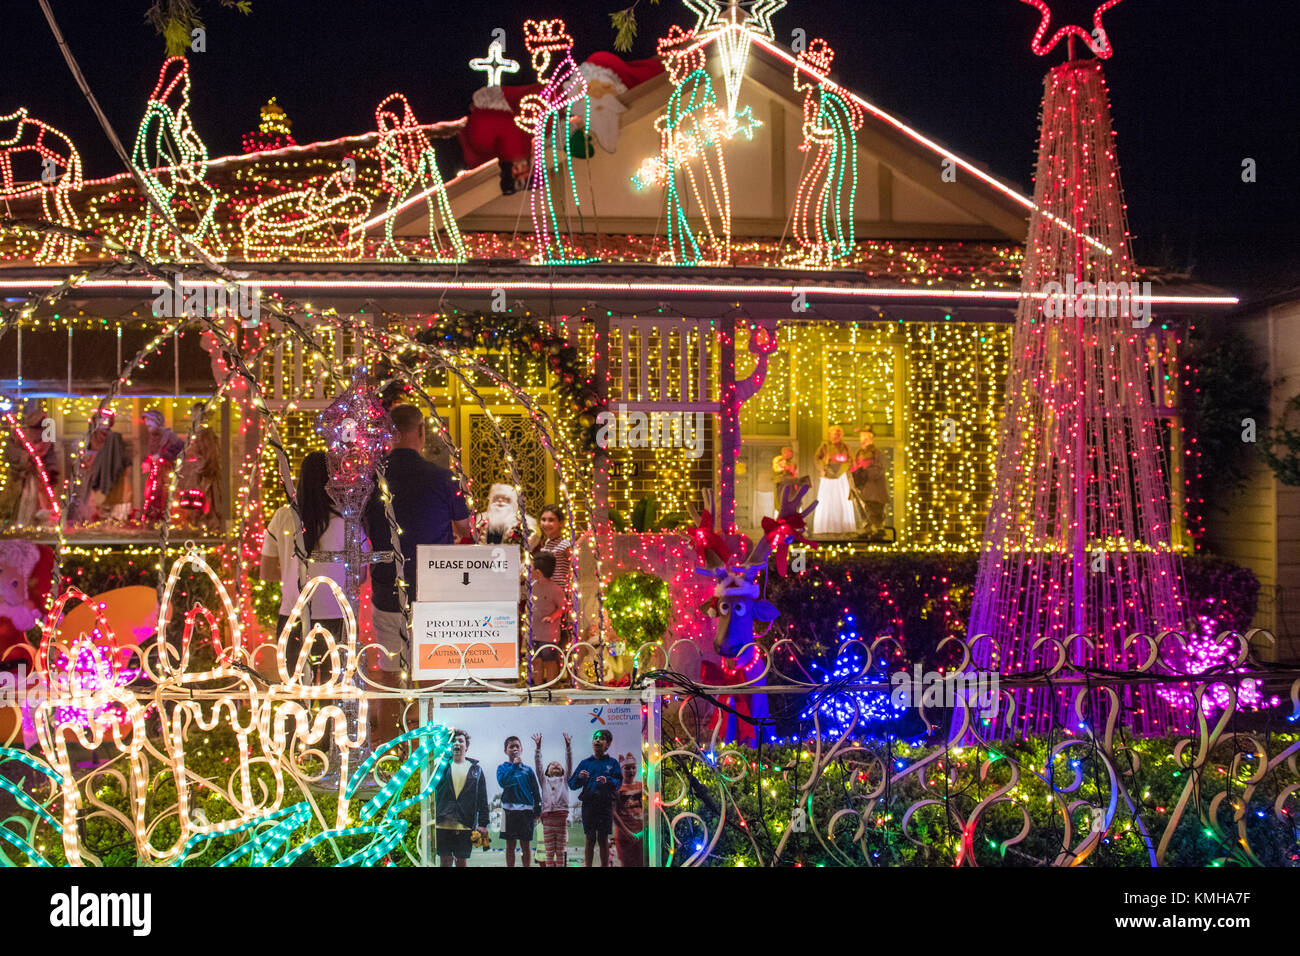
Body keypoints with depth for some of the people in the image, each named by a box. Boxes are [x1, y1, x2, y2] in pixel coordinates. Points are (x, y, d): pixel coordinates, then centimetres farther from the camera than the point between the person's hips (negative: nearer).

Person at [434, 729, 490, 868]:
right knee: (445, 861, 3)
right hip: (443, 824, 0)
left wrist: (483, 824, 1)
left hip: (465, 825, 0)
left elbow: (482, 799, 7)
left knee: (462, 861, 4)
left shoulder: (476, 769, 10)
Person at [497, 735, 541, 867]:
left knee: (526, 845, 2)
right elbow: (502, 782, -14)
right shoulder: (502, 768, 7)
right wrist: (514, 765, -13)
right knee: (510, 845, 4)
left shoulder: (528, 769, 9)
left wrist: (537, 812, 2)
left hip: (526, 810, 1)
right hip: (509, 809, -1)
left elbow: (537, 792, 9)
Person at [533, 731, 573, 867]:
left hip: (561, 817, 0)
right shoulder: (544, 780, 18)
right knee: (549, 852, 1)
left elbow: (569, 763, 8)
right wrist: (538, 747, -1)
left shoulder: (564, 779, 18)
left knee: (560, 852, 2)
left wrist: (568, 746, -4)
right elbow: (537, 764, 9)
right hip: (547, 817, 0)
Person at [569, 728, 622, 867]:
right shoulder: (585, 763, 10)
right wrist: (579, 778, -14)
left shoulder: (612, 763, 7)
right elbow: (571, 784, 7)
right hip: (588, 805, 1)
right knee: (590, 839, 3)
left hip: (605, 805, -1)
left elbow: (618, 782, -3)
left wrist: (607, 781, -23)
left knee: (603, 839, 3)